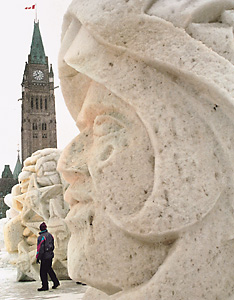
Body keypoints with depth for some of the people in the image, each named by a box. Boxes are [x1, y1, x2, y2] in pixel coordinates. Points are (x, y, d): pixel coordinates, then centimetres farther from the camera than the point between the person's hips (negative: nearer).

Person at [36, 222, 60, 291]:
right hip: (50, 255, 8)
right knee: (49, 269, 21)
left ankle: (45, 286, 4)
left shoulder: (41, 237, -16)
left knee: (43, 271, 0)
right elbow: (53, 246, 15)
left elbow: (40, 249, -17)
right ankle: (56, 282, 22)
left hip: (45, 257, -8)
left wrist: (38, 258, -11)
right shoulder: (50, 235, 7)